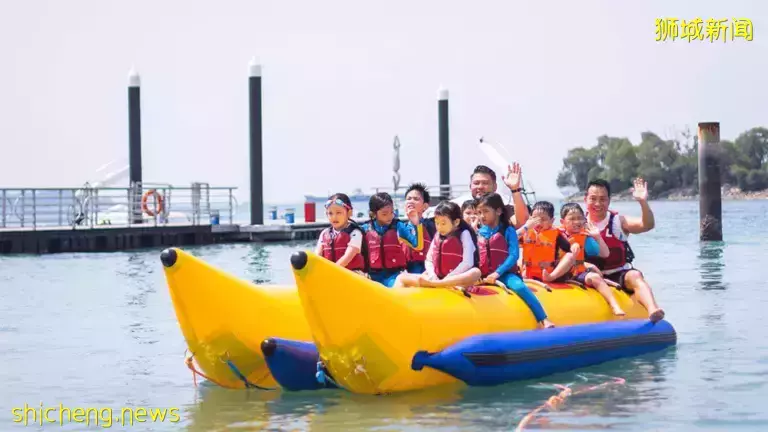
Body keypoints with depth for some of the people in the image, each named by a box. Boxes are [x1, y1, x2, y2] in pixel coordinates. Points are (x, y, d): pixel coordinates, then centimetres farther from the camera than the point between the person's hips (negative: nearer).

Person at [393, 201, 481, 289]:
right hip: (436, 278, 5)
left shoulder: (464, 234, -1)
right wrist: (432, 276, -7)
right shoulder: (437, 236, 15)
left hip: (457, 278, -5)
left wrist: (447, 278, -16)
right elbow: (429, 260, 14)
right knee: (402, 278, -2)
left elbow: (467, 263, -12)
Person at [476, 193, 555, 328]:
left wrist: (497, 273, -18)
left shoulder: (508, 231, 1)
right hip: (484, 276, 5)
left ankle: (544, 320, -33)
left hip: (505, 274, -5)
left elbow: (514, 255, -9)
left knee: (519, 286, -33)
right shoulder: (479, 232, 14)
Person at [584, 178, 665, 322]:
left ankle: (652, 310, -59)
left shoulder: (618, 221, -2)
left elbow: (648, 225, -17)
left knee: (635, 276, -33)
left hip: (620, 273, -4)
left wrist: (643, 202, -34)